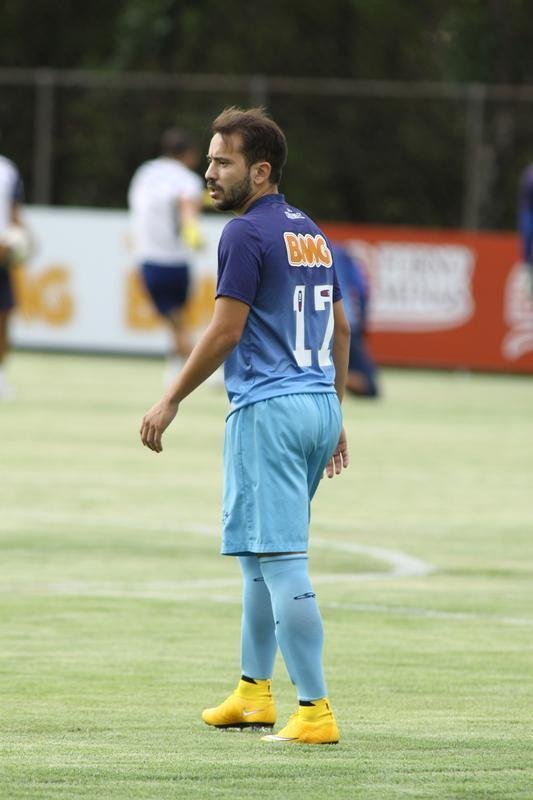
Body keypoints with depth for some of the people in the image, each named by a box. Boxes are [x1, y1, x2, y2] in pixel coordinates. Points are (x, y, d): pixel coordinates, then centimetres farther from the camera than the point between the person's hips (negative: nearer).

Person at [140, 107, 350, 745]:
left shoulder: (246, 233, -11)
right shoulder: (311, 233, 15)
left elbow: (225, 332, -15)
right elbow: (339, 328, 20)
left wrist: (171, 400, -7)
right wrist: (334, 415, 25)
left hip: (268, 410, -9)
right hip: (318, 406, 9)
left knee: (281, 560, -9)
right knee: (263, 554, 21)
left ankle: (315, 710, -13)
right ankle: (253, 691, 29)